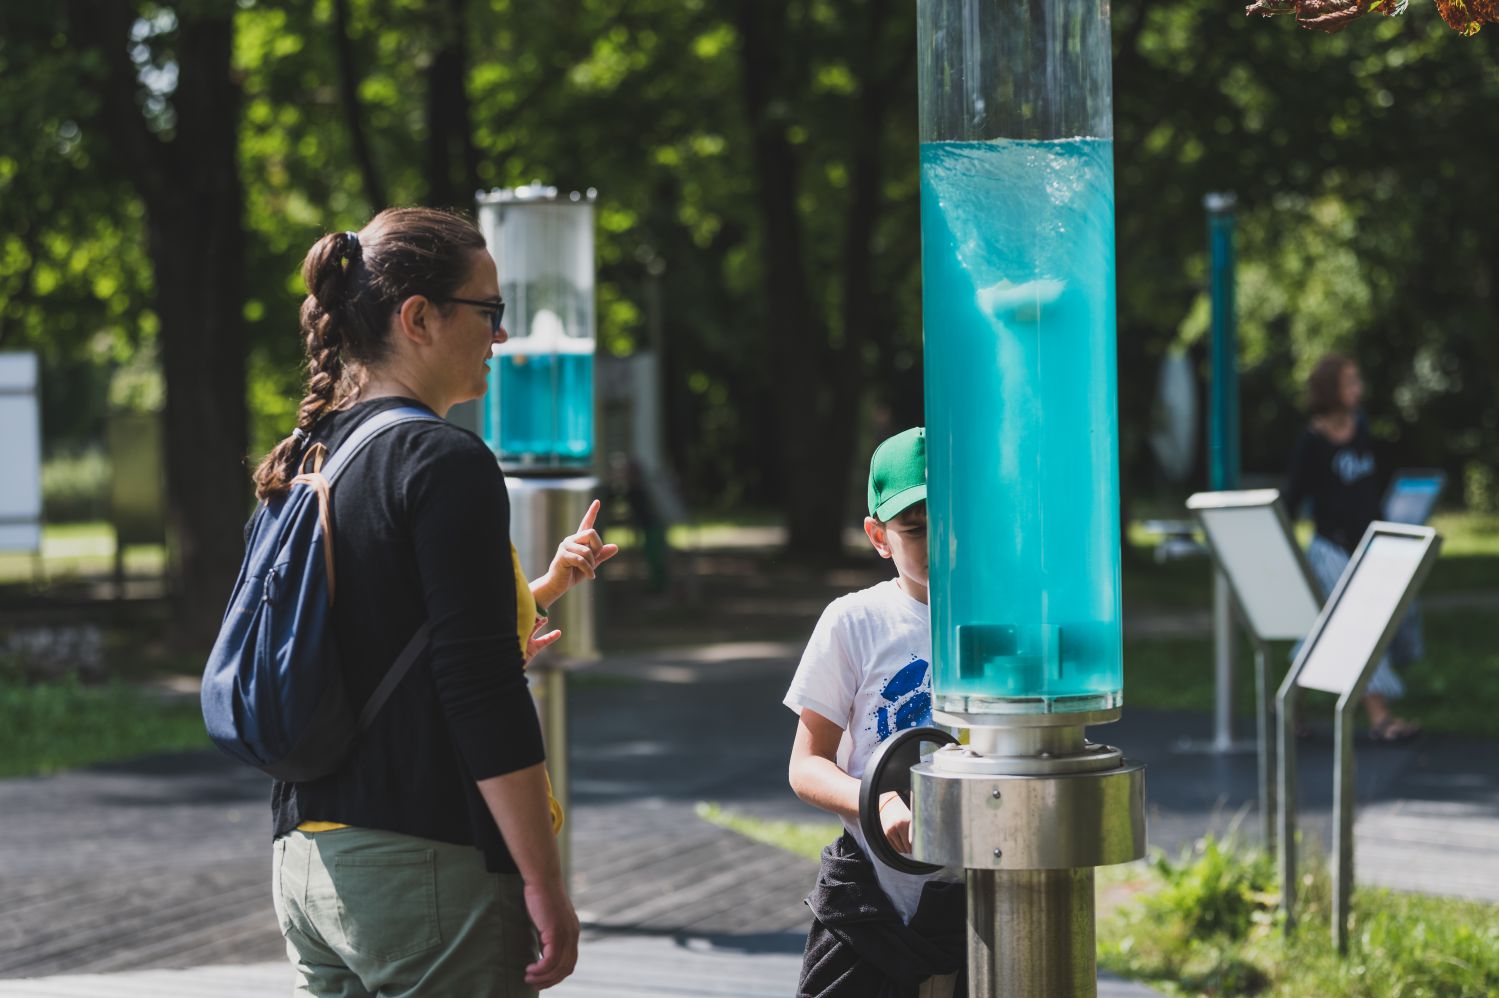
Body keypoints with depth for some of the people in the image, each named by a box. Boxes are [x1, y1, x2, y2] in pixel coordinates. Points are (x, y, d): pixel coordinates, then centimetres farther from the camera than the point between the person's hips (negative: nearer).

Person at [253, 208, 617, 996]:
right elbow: (483, 694, -19)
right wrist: (545, 886, -16)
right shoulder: (446, 464, -14)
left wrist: (544, 589, 26)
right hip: (426, 871, -8)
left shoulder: (308, 459, 11)